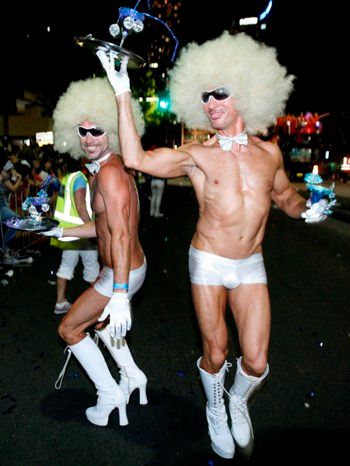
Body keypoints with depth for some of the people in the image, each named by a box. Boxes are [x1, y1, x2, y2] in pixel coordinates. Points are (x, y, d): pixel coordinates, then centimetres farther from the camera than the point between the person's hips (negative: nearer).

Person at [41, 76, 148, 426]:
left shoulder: (110, 172, -23)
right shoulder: (101, 171, 9)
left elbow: (121, 234, -32)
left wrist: (119, 294, -36)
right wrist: (60, 232, 20)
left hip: (121, 274, -10)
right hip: (131, 267, 10)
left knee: (69, 329, 8)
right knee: (99, 320, 31)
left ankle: (109, 394, 19)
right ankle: (132, 375, 39)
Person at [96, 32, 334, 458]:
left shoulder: (269, 152, 5)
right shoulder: (198, 155, -4)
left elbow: (284, 194, 22)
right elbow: (136, 159, -15)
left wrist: (305, 210, 2)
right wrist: (123, 94, -13)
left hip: (251, 266, 3)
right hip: (208, 263, -2)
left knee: (256, 362, 2)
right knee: (215, 356, 8)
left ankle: (239, 402, 38)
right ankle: (215, 411, 41)